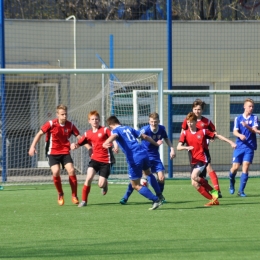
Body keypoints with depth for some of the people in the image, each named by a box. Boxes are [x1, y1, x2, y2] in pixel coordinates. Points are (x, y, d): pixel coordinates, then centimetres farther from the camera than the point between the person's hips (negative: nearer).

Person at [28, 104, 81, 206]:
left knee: (71, 170, -17)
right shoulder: (51, 124, -10)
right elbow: (40, 134, -3)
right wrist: (33, 146, -10)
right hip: (53, 152, -2)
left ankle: (74, 196, -2)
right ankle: (60, 194, 4)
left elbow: (79, 137, 3)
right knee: (56, 172, -21)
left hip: (65, 152, 2)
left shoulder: (70, 125, -2)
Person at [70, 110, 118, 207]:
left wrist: (115, 144, -38)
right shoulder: (88, 134, 7)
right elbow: (79, 143, 7)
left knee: (101, 184, -5)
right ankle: (84, 200, -6)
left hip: (106, 160, -3)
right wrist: (74, 145, -17)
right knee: (89, 177, -19)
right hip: (95, 159, 3)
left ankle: (105, 184, 35)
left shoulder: (105, 130, -4)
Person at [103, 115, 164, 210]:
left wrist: (105, 143, -45)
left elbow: (113, 136, -24)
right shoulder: (128, 128, 21)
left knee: (136, 185, 6)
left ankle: (156, 200, -1)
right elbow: (145, 136, 26)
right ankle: (159, 195, 39)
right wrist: (156, 143, 43)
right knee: (148, 173, 36)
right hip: (143, 153, 7)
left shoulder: (115, 130, 3)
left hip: (134, 159, -7)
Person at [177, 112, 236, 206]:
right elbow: (178, 147, -7)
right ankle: (213, 199, 5)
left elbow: (217, 136, 6)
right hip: (193, 161, 5)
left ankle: (213, 191, -12)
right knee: (195, 184, -3)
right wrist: (187, 147, -29)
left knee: (194, 176, -27)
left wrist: (230, 142, 5)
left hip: (202, 159, -5)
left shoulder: (203, 132, -2)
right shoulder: (185, 133, 3)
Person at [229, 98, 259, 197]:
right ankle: (231, 183, 28)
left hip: (250, 147, -1)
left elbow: (254, 130, -11)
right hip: (239, 147, 1)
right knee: (235, 167, -3)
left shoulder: (254, 118, 2)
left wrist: (247, 126, -30)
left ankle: (241, 191, -5)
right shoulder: (238, 118, 4)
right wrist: (240, 135, -27)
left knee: (245, 167, -10)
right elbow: (235, 132, -5)